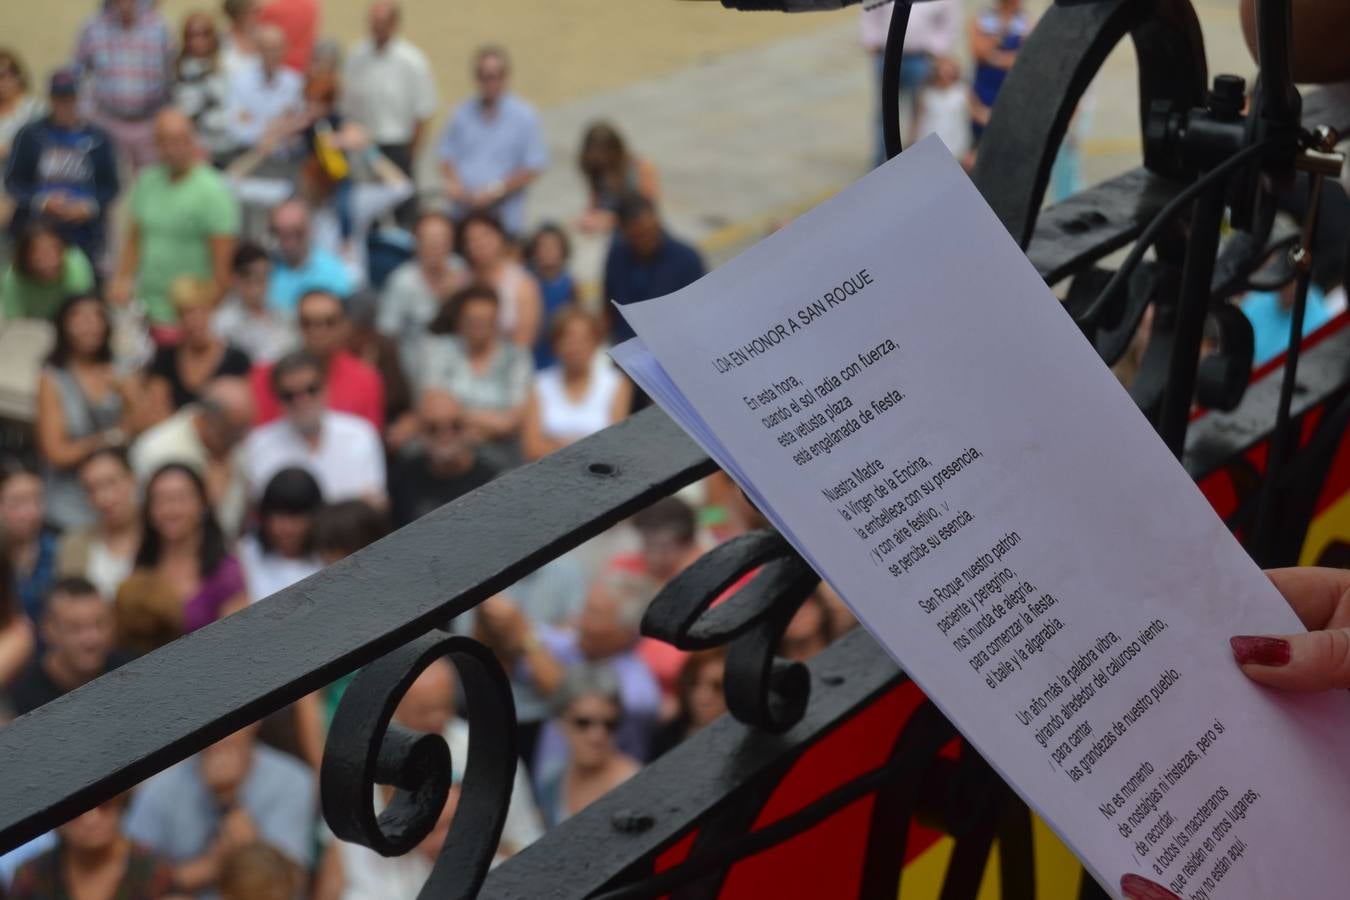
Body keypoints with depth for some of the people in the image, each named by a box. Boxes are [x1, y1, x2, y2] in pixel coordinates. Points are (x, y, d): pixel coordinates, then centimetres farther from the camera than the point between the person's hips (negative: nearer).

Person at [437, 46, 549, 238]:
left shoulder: (524, 116, -1)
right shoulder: (462, 113, 9)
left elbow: (533, 167, -4)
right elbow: (447, 156, 15)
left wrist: (497, 190, -12)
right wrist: (452, 182, -6)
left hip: (504, 217, -3)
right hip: (464, 212, 3)